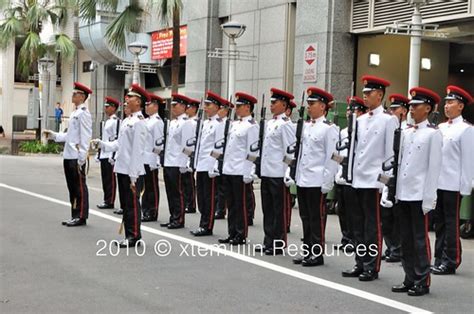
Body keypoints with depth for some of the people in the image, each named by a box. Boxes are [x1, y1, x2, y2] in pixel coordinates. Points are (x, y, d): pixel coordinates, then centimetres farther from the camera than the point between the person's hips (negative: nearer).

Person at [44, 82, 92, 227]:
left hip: (77, 158, -9)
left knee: (79, 187, -3)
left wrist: (81, 158, -20)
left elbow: (85, 137, -16)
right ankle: (75, 216, 19)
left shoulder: (83, 113, -11)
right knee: (72, 187, 12)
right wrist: (53, 134, 15)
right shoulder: (74, 113, 18)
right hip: (69, 156, 9)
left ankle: (81, 217, 3)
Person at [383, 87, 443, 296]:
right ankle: (410, 279, 18)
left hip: (419, 195, -6)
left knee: (420, 239, 0)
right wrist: (389, 190, 7)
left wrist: (429, 198, -13)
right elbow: (396, 162, 12)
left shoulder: (433, 133, -5)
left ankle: (422, 282, 8)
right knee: (406, 239, 10)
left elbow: (434, 167, -9)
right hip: (402, 193, 6)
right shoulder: (405, 132, 12)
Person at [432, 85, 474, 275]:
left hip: (453, 186, -6)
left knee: (451, 224, -1)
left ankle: (450, 262, 5)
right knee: (439, 223, 11)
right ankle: (439, 259, 19)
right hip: (437, 183, 6)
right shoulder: (440, 128, 13)